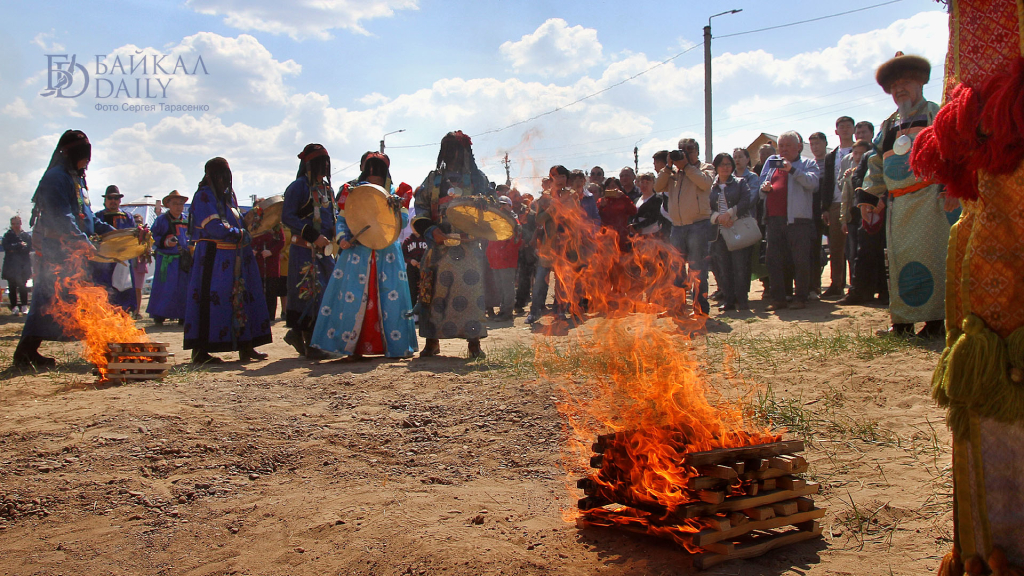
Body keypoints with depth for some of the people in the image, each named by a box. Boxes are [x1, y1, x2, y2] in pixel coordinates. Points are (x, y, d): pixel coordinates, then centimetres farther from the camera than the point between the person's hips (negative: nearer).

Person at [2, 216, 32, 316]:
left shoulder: (27, 235, 9)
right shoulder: (7, 235, 9)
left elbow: (29, 247, -5)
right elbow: (6, 247, -8)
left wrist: (15, 249, -10)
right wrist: (19, 245, -13)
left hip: (23, 266, 0)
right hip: (11, 267, 0)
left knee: (23, 287, 1)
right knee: (12, 288, -1)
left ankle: (24, 306, 5)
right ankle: (14, 307, 2)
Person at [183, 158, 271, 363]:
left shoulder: (228, 194, 18)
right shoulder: (204, 195, -6)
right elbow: (213, 226, -16)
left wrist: (243, 233, 1)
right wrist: (239, 235, -10)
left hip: (236, 259, 8)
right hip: (213, 256, -8)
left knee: (242, 299, 7)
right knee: (210, 300, -6)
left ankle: (246, 347, 12)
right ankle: (200, 351, 0)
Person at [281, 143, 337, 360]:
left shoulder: (327, 188, 17)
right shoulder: (299, 186, -6)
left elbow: (333, 216, 25)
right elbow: (287, 217, -13)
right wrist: (313, 236, -20)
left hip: (324, 251, 8)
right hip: (304, 251, -8)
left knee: (329, 292, 7)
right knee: (311, 293, -9)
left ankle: (297, 333, 22)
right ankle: (311, 344, -2)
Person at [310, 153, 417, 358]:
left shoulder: (395, 194, 12)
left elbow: (404, 221, 3)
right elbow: (342, 218, 11)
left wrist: (397, 207, -17)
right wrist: (342, 238, -7)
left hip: (387, 254, 0)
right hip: (357, 252, 0)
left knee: (390, 298, -4)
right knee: (352, 298, -7)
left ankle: (395, 345, 5)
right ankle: (351, 346, 2)